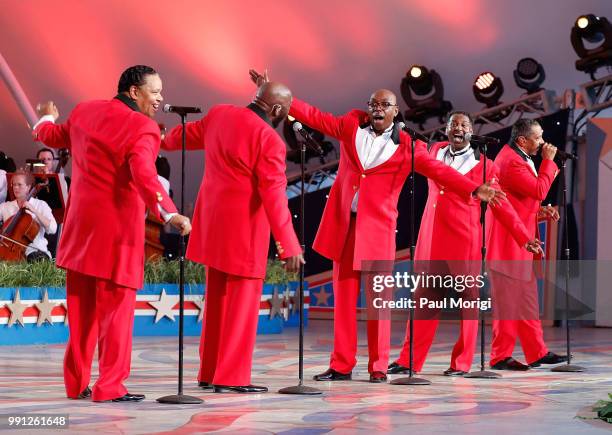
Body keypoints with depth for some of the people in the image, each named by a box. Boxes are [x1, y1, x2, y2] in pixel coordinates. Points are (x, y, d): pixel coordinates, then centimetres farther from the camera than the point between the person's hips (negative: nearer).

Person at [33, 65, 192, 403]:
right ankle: (110, 386, 0)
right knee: (116, 307, 0)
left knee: (81, 308, 14)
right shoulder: (143, 128, -15)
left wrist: (44, 120, 48)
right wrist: (169, 213, -39)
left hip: (80, 224, 7)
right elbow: (144, 175, -30)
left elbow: (53, 137, 26)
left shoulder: (85, 112, 7)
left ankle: (76, 383, 21)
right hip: (117, 229, -7)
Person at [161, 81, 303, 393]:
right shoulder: (269, 140, -18)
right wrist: (289, 245, -20)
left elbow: (188, 135, 22)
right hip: (243, 230, -8)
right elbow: (274, 195, -21)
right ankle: (232, 377, 1)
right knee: (242, 302, 0)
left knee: (217, 300, 16)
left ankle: (209, 373, 22)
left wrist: (165, 140, 44)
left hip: (213, 224, 8)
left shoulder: (219, 114, 4)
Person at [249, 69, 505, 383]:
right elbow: (313, 116, 11)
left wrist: (474, 189, -21)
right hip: (343, 223, 3)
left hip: (377, 227, -3)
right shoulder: (351, 125, 8)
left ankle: (378, 366, 3)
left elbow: (438, 170, -8)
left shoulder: (406, 147, -1)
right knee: (343, 296, 4)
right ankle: (341, 365, 8)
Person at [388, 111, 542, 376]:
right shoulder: (435, 151, 13)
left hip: (465, 240, -4)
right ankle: (410, 360, 4)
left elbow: (501, 206, 3)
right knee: (424, 299, 3)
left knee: (466, 300, 1)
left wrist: (524, 238, -1)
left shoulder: (484, 165, 1)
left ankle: (461, 362, 7)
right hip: (431, 237, 4)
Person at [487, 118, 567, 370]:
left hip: (519, 243, 11)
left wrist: (540, 209, 7)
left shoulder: (517, 158, 15)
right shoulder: (511, 162, -20)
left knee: (526, 301, 14)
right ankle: (500, 357, 3)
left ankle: (537, 353, 20)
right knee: (508, 301, -4)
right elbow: (539, 190, -23)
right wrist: (548, 161, -13)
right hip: (508, 243, -11)